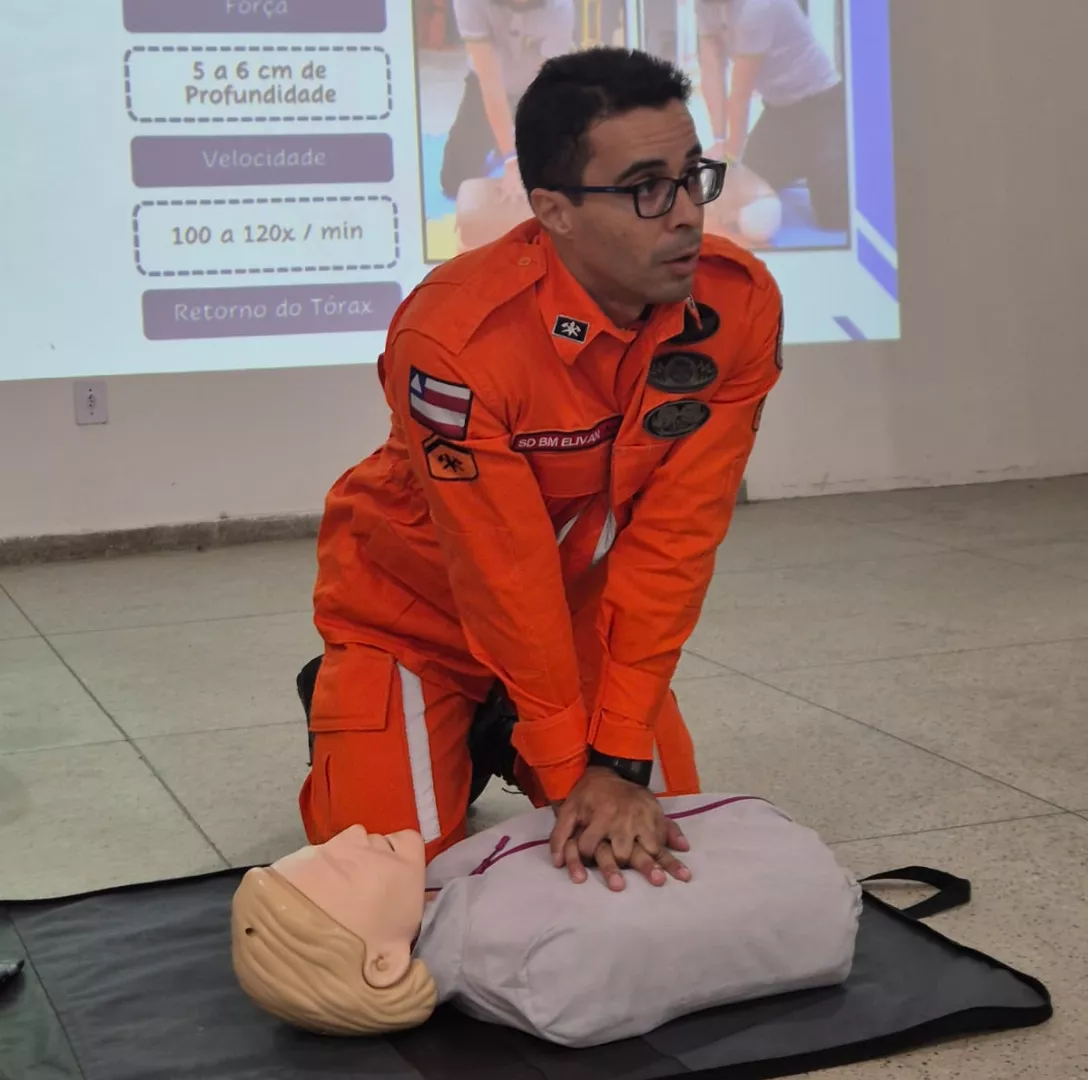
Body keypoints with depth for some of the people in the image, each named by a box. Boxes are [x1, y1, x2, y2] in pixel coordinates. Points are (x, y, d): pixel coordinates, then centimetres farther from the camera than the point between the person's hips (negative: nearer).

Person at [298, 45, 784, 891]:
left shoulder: (739, 305, -23)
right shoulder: (455, 337, -36)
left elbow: (673, 540, -23)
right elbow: (505, 577, -30)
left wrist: (619, 759, -25)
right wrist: (570, 773, -24)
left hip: (583, 607, 4)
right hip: (417, 608, -4)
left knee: (663, 833, 5)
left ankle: (505, 741, 30)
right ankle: (344, 715, 22)